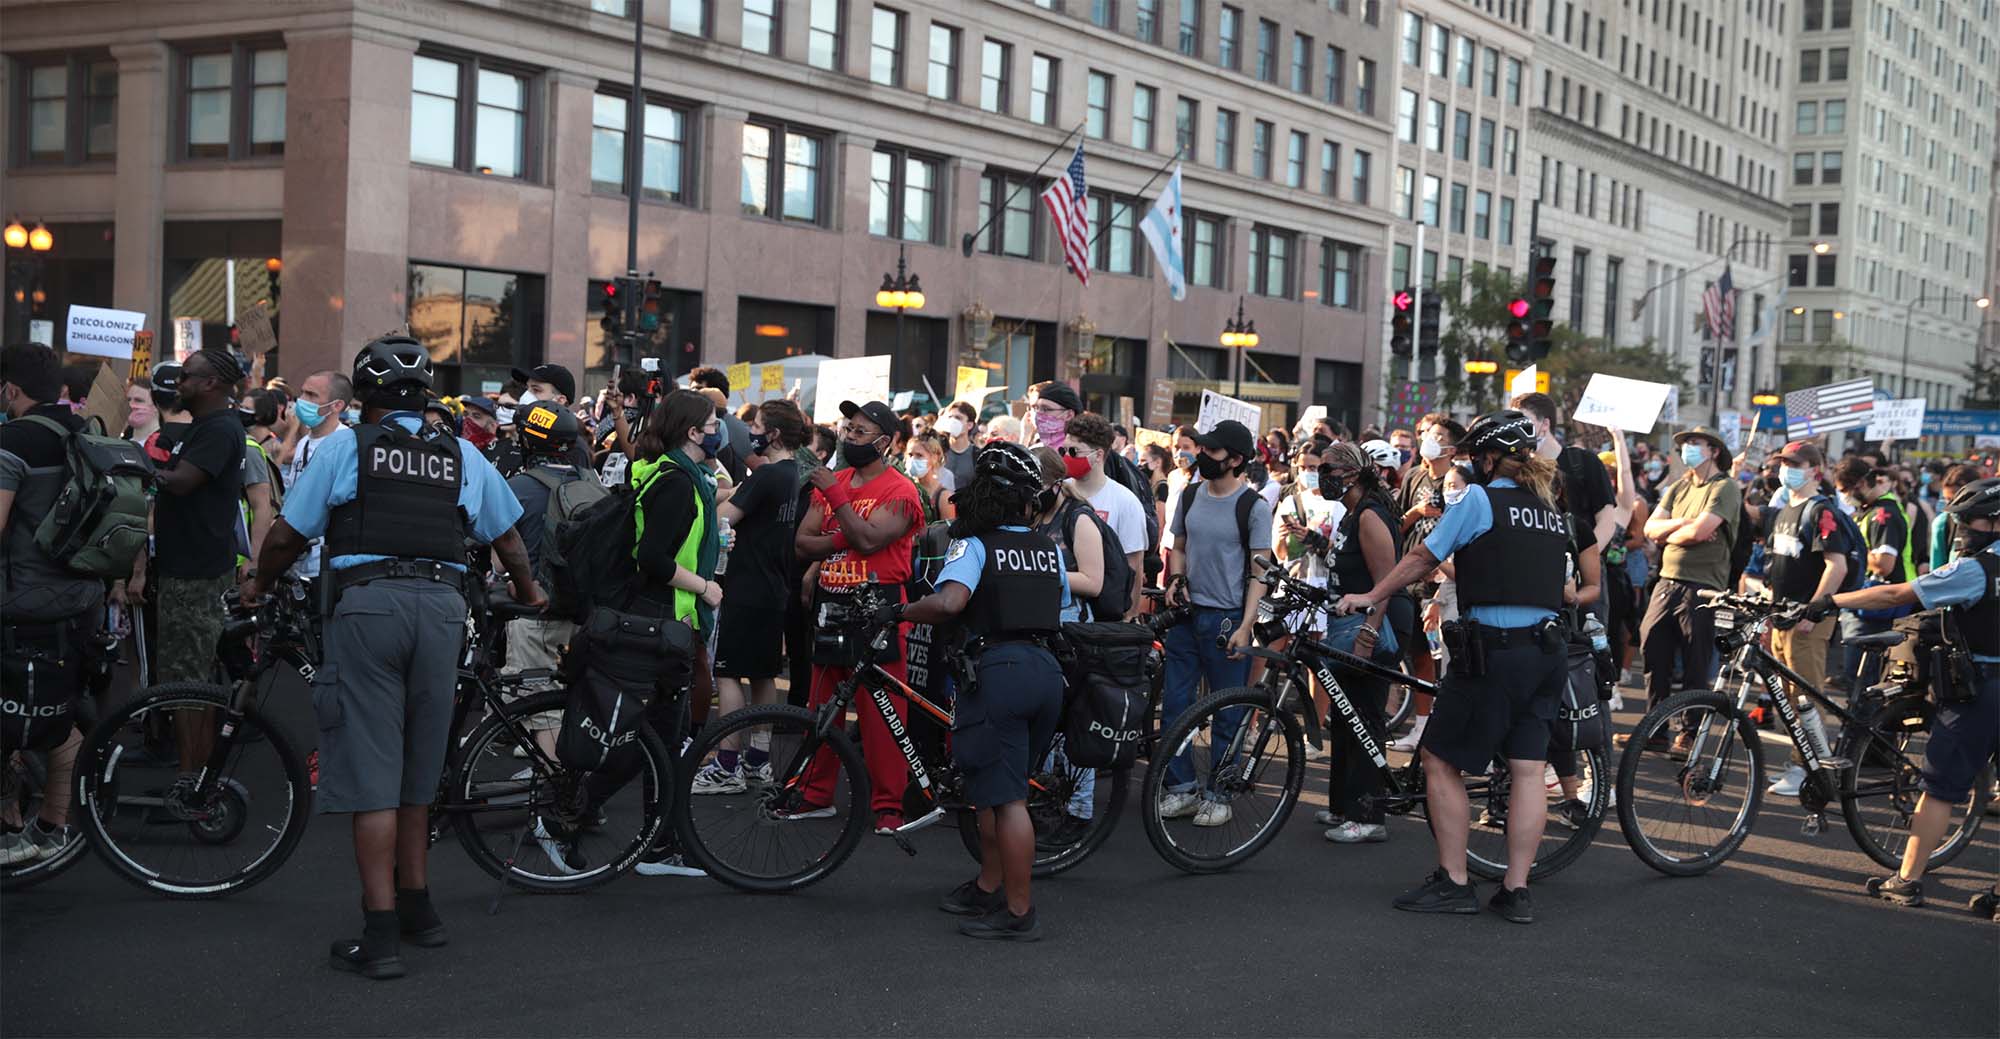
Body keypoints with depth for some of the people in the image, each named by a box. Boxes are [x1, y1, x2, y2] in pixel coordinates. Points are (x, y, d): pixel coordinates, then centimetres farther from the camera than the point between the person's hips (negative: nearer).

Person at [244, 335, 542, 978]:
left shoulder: (345, 446, 7)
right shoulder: (462, 455, 16)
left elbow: (289, 535, 8)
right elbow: (508, 539, 24)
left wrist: (258, 583, 28)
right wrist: (527, 593, 43)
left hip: (367, 604, -3)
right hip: (442, 606, 3)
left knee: (371, 775, -1)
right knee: (418, 770, 17)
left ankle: (381, 936, -3)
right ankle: (417, 909, 26)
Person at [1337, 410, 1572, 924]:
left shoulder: (1478, 500, -6)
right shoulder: (1552, 511, 14)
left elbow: (1422, 559, -1)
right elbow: (1569, 591, 18)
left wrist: (1370, 597, 10)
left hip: (1493, 650, -7)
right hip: (1546, 652, 7)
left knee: (1441, 760, 3)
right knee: (1527, 769, 7)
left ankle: (1453, 883, 5)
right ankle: (1516, 890, 9)